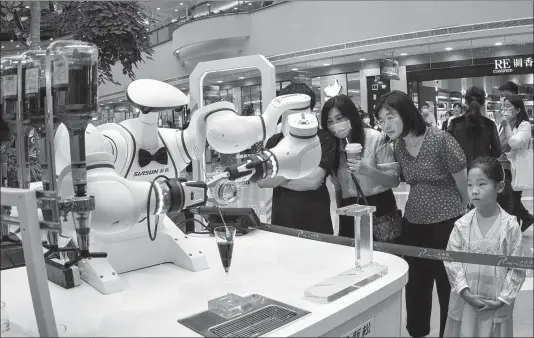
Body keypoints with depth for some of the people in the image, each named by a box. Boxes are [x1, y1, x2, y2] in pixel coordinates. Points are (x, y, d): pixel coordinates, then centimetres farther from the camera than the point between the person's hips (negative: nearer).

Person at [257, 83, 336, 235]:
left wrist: (276, 179, -9)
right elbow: (261, 181, -5)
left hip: (316, 224, -4)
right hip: (280, 222, 4)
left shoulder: (323, 138, -7)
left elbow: (314, 181, -19)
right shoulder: (274, 141, 6)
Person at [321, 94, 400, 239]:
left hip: (379, 208, -4)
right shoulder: (333, 145, 4)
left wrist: (367, 170, -27)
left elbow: (394, 181, -11)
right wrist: (340, 213, 12)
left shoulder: (375, 138, -11)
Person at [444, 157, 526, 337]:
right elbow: (451, 261, -6)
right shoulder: (461, 225, -7)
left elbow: (517, 268, -7)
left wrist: (502, 300, -9)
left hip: (497, 305, -1)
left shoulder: (510, 226, -10)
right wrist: (465, 292, -12)